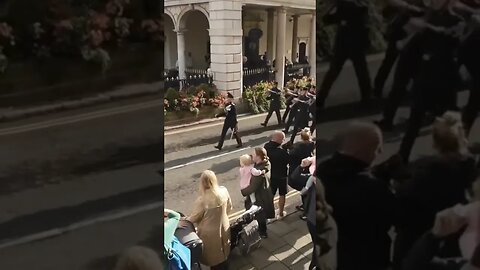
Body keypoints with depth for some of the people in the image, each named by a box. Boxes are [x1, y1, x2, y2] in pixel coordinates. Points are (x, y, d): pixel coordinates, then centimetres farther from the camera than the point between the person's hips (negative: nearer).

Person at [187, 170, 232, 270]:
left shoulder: (202, 200, -32)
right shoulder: (224, 191, -18)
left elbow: (194, 218, -17)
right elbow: (229, 208, 0)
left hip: (211, 232, -5)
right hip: (224, 227, 5)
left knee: (213, 258, 20)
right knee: (224, 251, 29)